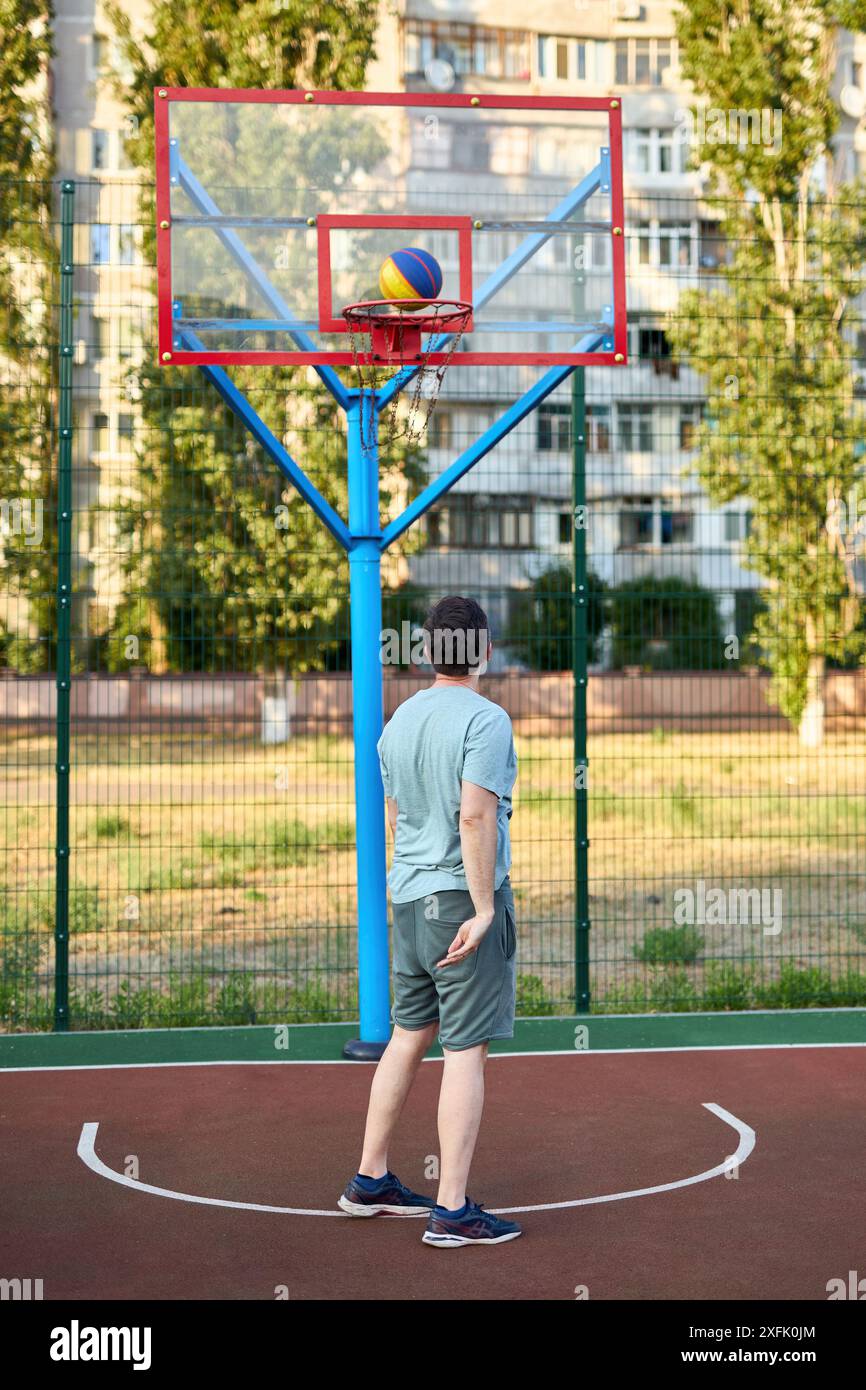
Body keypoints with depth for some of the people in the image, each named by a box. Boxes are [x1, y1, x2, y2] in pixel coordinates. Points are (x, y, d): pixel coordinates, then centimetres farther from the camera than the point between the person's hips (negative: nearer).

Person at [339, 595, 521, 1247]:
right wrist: (484, 907, -19)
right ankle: (452, 1210, 0)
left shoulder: (399, 721, 11)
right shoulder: (485, 719, -13)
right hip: (464, 896, -8)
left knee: (409, 1035, 18)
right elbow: (475, 816, -21)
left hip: (409, 898, 8)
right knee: (466, 1050, -3)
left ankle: (370, 1180, 25)